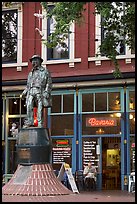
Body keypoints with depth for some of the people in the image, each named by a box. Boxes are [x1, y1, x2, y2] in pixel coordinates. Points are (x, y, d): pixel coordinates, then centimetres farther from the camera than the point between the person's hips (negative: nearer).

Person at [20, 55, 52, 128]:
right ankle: (29, 122, -18)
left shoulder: (45, 71, 11)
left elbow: (49, 83, 4)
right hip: (31, 91, 4)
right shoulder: (31, 73, 26)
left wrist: (46, 92, -10)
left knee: (40, 108, -9)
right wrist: (23, 93, 15)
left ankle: (40, 124, -9)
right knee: (29, 106, -16)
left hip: (40, 91, -4)